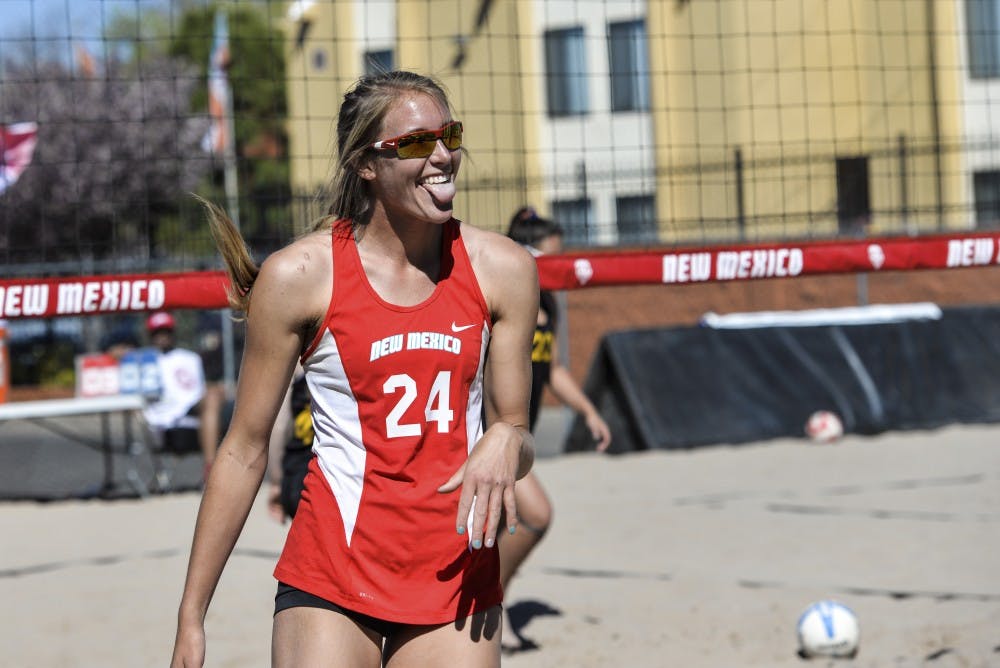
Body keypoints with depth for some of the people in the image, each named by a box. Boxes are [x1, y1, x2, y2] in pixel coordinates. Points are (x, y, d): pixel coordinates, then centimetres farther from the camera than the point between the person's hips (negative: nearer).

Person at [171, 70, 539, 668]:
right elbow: (244, 450, 1)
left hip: (458, 579, 3)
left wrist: (507, 443, -16)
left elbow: (515, 434, 10)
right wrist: (191, 618, 2)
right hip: (331, 582, -2)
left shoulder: (503, 269, 1)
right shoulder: (299, 276, -6)